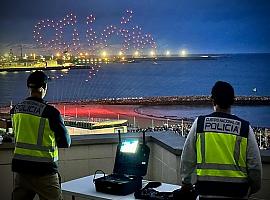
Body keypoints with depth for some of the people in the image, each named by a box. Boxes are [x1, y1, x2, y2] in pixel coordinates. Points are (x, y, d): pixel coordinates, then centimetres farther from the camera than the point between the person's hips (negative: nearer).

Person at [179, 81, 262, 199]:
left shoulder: (199, 124, -2)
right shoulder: (245, 128, -4)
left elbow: (187, 159, 4)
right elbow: (255, 165, 1)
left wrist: (186, 182, 18)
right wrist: (254, 187, 18)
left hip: (206, 190, 0)